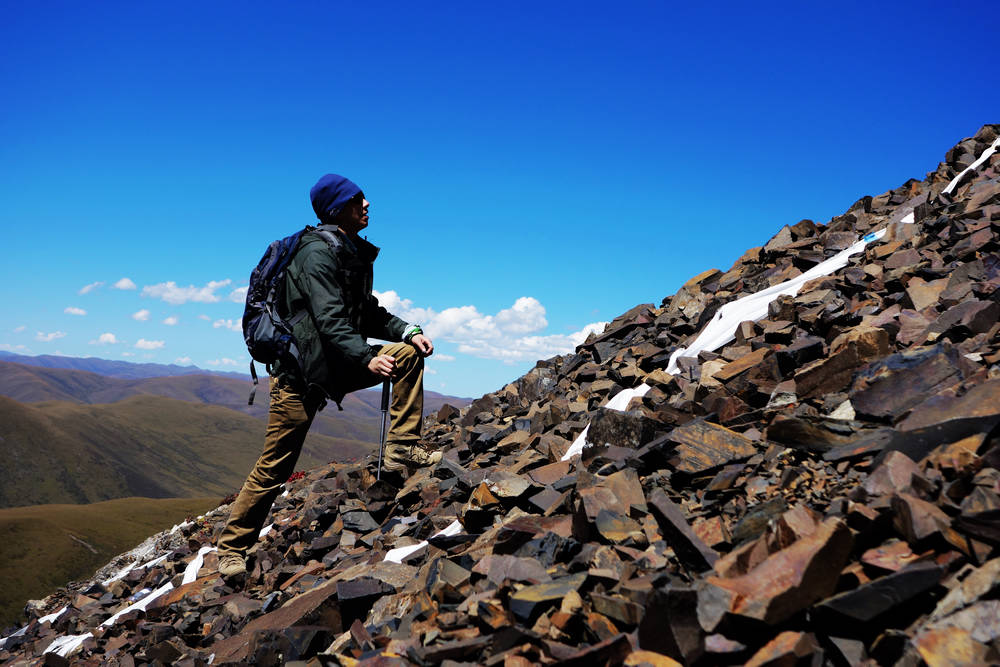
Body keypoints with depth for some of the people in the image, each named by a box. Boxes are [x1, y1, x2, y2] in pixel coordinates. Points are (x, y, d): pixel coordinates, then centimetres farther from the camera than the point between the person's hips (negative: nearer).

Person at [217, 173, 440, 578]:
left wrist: (408, 331, -3)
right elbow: (329, 319, -27)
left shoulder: (354, 253, 11)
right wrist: (367, 358, -38)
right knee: (275, 467, -2)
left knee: (409, 354, -4)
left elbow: (370, 315, 13)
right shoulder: (318, 252, -16)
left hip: (337, 366, 8)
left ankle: (402, 448, -6)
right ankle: (232, 548, 15)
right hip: (300, 369, -8)